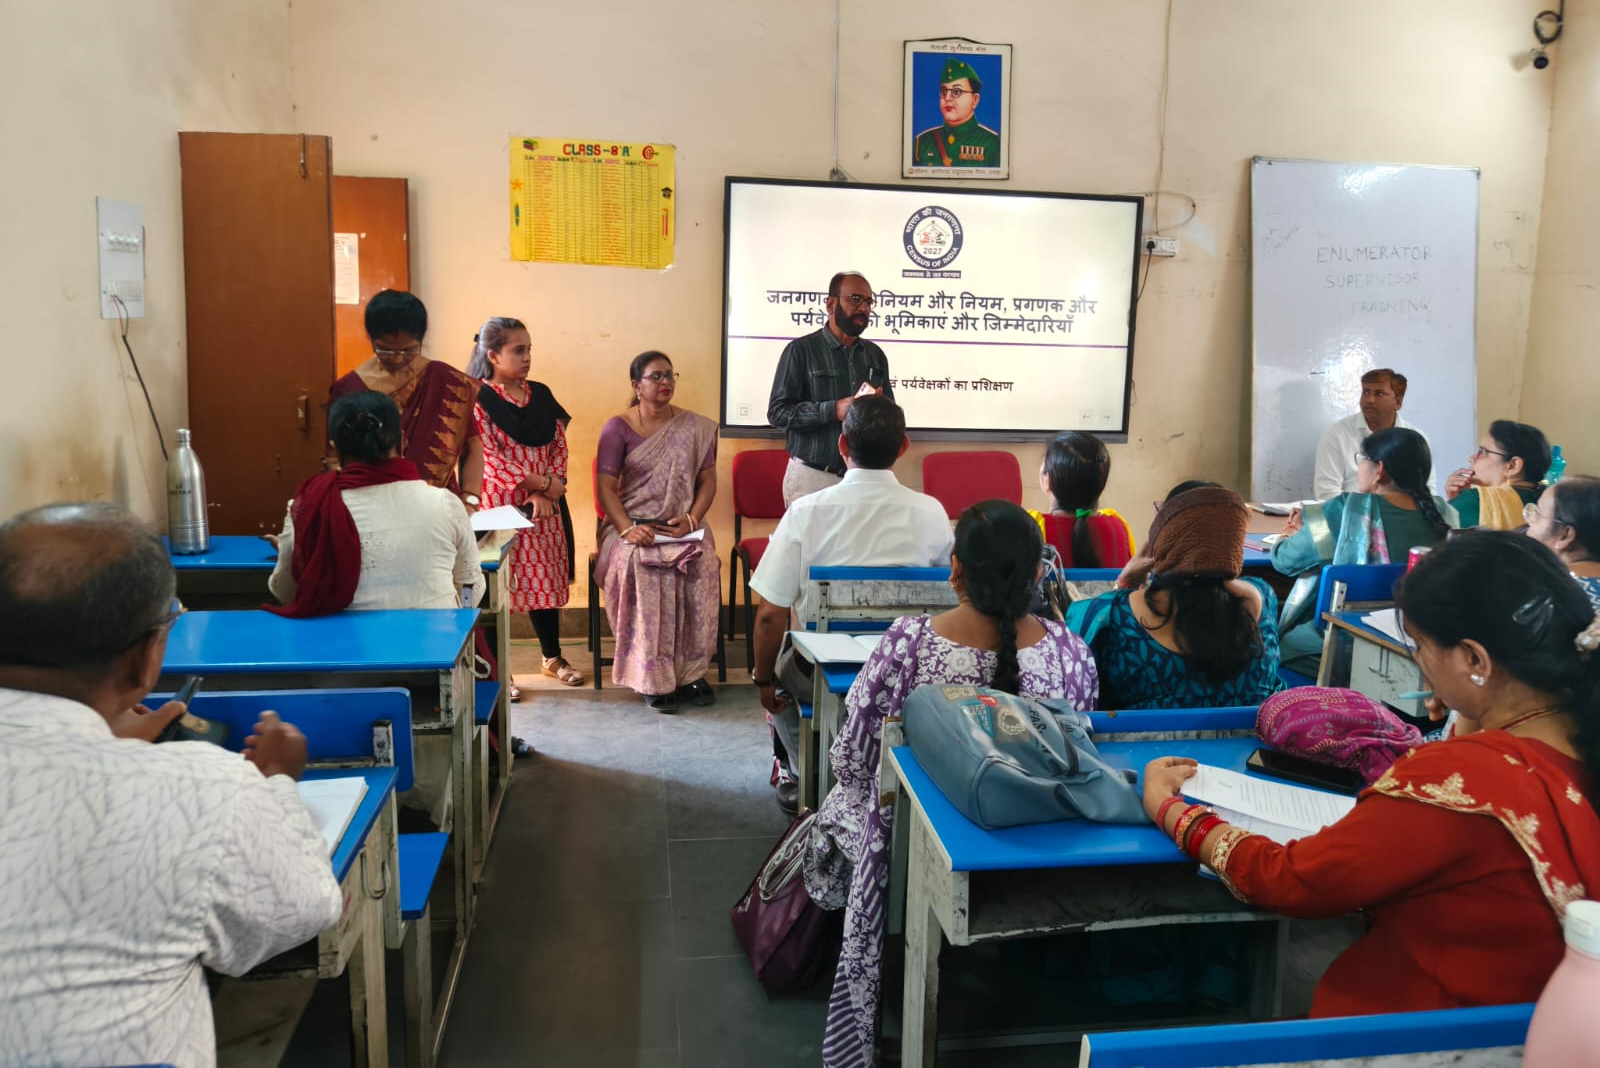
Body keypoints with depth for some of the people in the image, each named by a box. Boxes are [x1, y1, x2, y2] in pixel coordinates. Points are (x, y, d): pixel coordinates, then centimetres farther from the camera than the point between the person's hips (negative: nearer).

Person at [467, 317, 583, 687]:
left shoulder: (541, 395, 9)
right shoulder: (477, 400, -8)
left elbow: (559, 447, 6)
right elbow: (489, 458, -14)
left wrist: (545, 494, -7)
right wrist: (543, 483, -14)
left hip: (544, 505, 5)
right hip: (499, 505, -5)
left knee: (546, 580, 13)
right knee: (496, 584, 1)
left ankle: (552, 656, 28)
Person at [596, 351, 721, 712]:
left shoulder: (695, 428, 10)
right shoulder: (617, 428, 4)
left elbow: (707, 481, 7)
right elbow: (606, 487, -3)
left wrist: (692, 520, -11)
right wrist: (627, 529, -19)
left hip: (682, 528, 2)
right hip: (632, 526, -1)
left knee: (699, 568, -32)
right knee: (641, 570, -35)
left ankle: (690, 672, -20)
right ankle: (653, 678, -27)